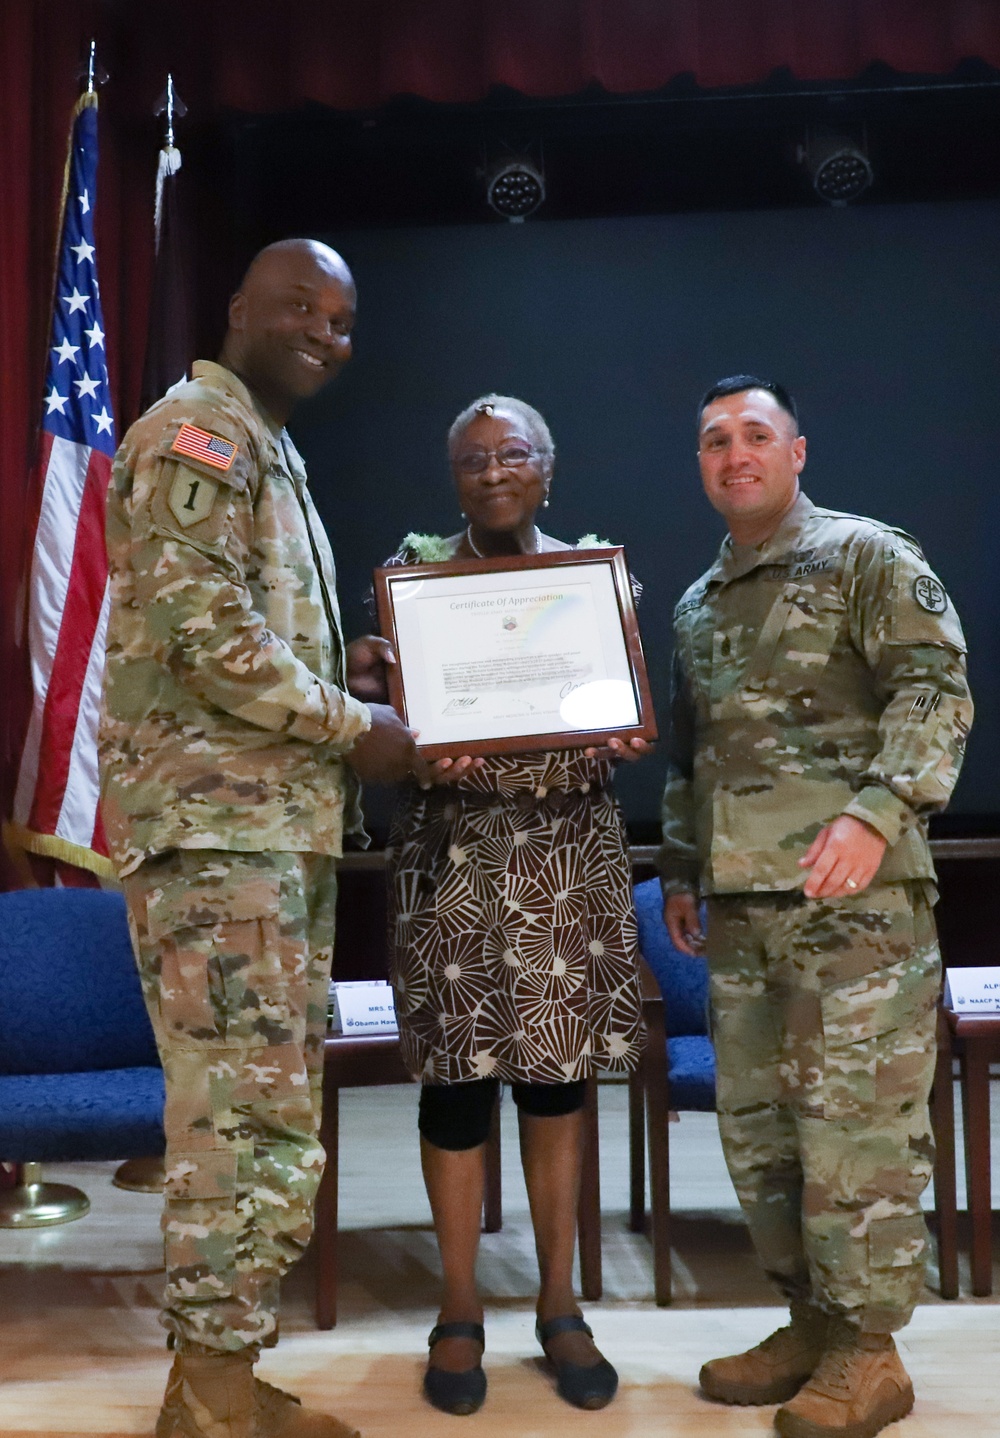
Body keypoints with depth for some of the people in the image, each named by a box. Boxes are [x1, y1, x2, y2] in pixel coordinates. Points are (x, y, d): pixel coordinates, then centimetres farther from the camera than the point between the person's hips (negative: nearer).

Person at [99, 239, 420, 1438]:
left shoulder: (270, 451, 23)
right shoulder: (195, 431, -6)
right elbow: (206, 632, -18)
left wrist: (360, 704, 9)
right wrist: (356, 728, -10)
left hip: (282, 819, 10)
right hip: (216, 820, -10)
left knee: (268, 1108, 11)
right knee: (247, 1110, -8)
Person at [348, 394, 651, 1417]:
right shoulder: (415, 569, 4)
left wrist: (623, 744, -15)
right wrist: (372, 692, -21)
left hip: (570, 852, 2)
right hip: (455, 852, -1)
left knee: (557, 1078, 8)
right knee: (456, 1076, 2)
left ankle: (560, 1308, 22)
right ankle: (460, 1313, 19)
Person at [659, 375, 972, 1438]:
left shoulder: (869, 557, 0)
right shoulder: (695, 605, 20)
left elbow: (936, 690, -10)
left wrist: (877, 811, -22)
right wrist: (679, 868, 21)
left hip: (852, 889, -7)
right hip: (741, 905, 7)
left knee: (856, 1119, -4)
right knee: (756, 1124, 10)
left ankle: (868, 1351, 10)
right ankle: (811, 1321, 24)